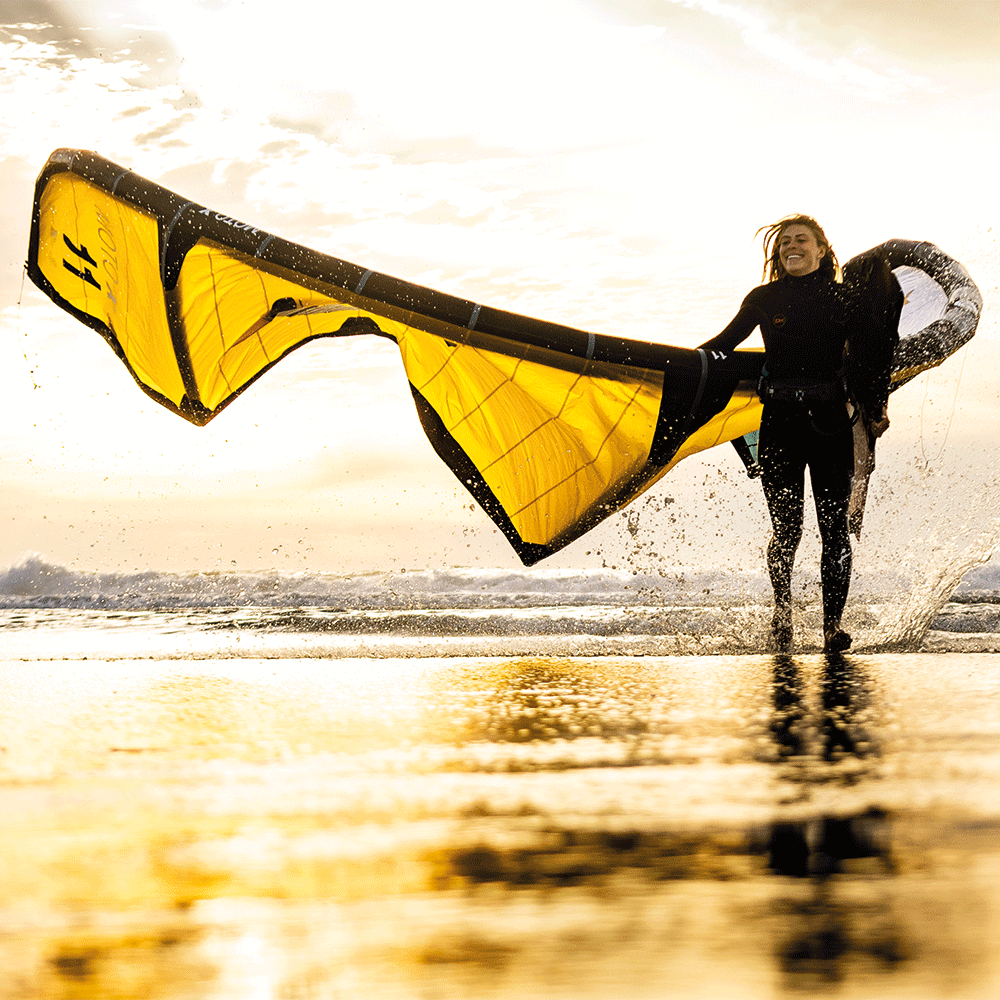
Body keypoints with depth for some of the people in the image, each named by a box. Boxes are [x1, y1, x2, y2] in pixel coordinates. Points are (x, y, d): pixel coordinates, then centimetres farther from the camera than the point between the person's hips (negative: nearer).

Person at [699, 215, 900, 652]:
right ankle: (782, 610, 20)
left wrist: (875, 409, 2)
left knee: (833, 527, -6)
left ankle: (833, 622, 0)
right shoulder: (764, 300, 9)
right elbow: (724, 343, 18)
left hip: (831, 423, 0)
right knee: (786, 529, -2)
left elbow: (867, 357, 9)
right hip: (779, 423, 1)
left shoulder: (844, 298, 7)